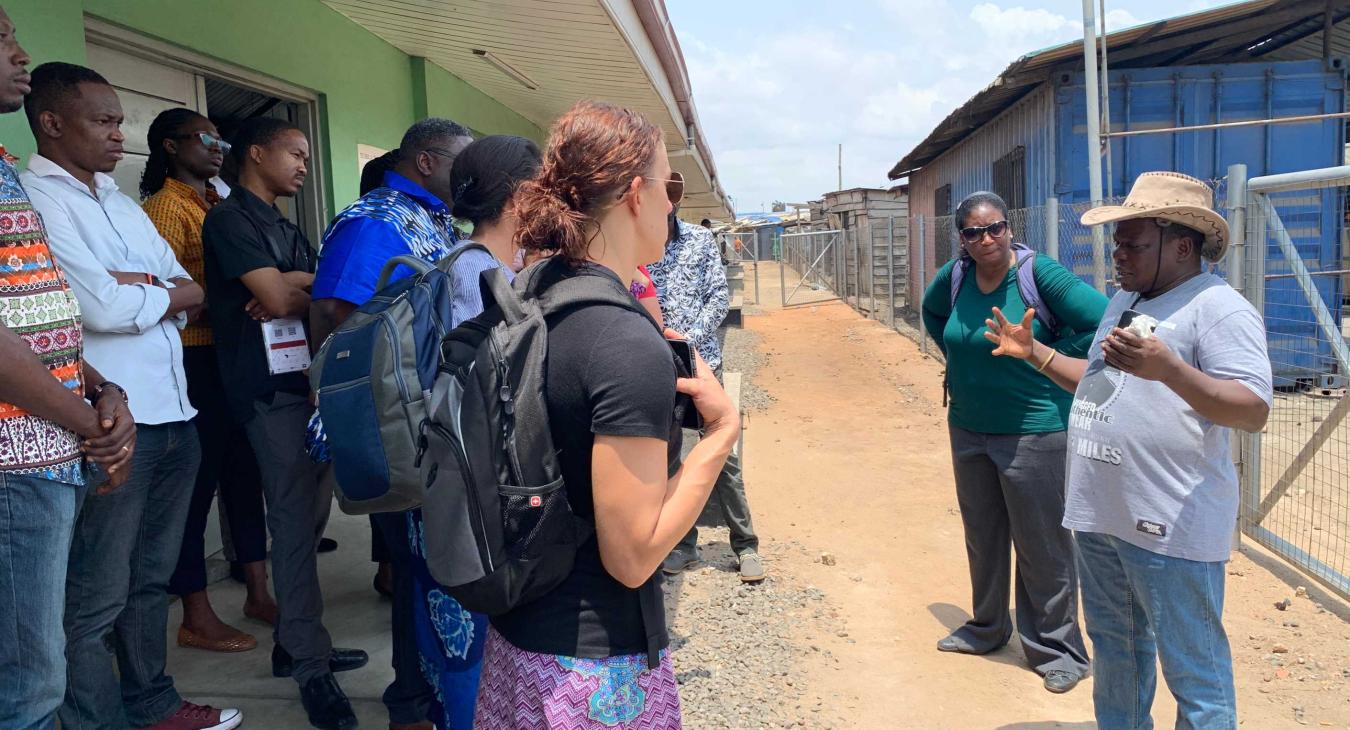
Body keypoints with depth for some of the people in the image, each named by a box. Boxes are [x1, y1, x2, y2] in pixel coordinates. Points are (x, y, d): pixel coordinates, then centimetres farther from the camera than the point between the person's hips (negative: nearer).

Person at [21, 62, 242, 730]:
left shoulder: (122, 204, 19)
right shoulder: (34, 197, -8)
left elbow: (193, 292, 13)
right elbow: (104, 308, -19)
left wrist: (140, 288, -7)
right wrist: (167, 294, 0)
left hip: (172, 413, 9)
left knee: (151, 576, 19)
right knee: (98, 596, 0)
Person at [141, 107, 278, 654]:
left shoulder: (219, 206, 18)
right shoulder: (166, 205, -7)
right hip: (195, 359, -8)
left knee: (243, 471, 14)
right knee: (197, 482, -1)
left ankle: (258, 591, 26)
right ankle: (197, 618, 11)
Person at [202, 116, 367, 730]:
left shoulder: (286, 229, 21)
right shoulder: (230, 218, -6)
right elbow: (278, 297, -16)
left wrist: (294, 289, -12)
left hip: (309, 379, 8)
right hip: (270, 387, -8)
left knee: (310, 515, 11)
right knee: (296, 522, -7)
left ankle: (295, 643, 22)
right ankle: (311, 667, 0)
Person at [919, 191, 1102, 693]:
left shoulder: (1039, 273, -15)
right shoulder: (955, 276, 2)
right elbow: (931, 311, 25)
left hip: (1033, 431, -6)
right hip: (968, 429, 6)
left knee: (1041, 545, 2)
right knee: (982, 537, 19)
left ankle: (1058, 650, 17)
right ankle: (986, 628, 37)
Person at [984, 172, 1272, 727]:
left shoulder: (1218, 308, -14)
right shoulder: (1124, 298, 14)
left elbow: (1254, 410, -23)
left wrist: (1166, 368, -36)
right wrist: (1033, 352, 14)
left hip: (1169, 528, -9)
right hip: (1100, 514, 9)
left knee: (1193, 670, 3)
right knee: (1115, 647, 23)